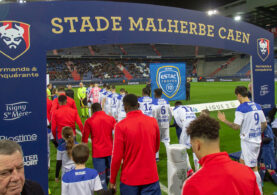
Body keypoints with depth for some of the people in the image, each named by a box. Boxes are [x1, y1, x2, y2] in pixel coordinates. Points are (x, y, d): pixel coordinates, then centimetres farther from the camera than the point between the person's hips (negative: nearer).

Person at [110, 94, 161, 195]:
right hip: (151, 178, 2)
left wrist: (112, 180, 1)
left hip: (129, 179, -1)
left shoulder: (121, 126, -13)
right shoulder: (153, 121, -3)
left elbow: (117, 156, -11)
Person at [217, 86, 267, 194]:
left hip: (248, 141, -8)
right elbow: (264, 124, 11)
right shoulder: (257, 106, 7)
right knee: (242, 162, 19)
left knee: (253, 168, 1)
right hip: (257, 140, 8)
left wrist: (224, 120, -8)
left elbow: (236, 127, -20)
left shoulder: (240, 109, -16)